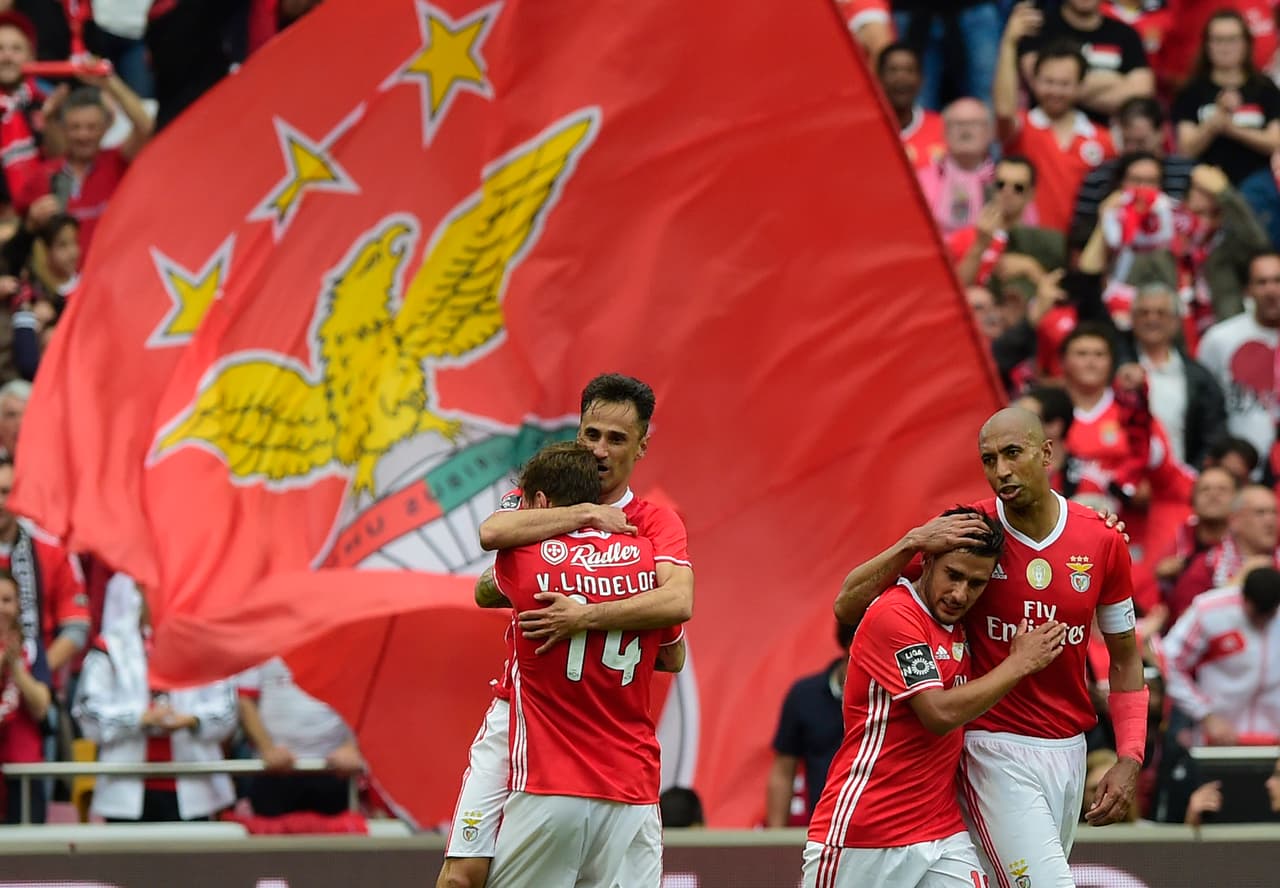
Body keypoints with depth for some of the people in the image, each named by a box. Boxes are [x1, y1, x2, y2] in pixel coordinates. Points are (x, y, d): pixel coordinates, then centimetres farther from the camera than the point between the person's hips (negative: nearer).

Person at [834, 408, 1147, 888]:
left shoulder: (1103, 542, -1)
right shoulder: (967, 532, -8)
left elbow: (1124, 658, 11)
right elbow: (848, 606, -9)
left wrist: (1129, 760, 2)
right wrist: (912, 544, -23)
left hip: (1068, 752, 4)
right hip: (997, 752, -4)